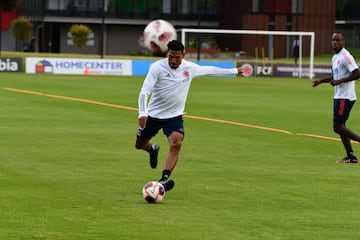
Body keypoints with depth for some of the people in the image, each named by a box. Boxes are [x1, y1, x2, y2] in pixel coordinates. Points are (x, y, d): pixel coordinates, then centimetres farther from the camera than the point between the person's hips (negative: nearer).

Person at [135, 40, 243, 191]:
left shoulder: (189, 68, -3)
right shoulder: (157, 67, -15)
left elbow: (210, 70, 16)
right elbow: (144, 91, -21)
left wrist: (234, 71, 24)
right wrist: (142, 113, -36)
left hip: (174, 116, 1)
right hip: (153, 115, -1)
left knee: (176, 144, -25)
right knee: (139, 144, 13)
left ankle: (163, 180, -32)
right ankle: (153, 150, 51)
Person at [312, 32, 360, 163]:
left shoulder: (345, 56, -15)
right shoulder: (335, 57, 15)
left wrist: (339, 81, -20)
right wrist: (320, 81, 18)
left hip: (345, 97, -10)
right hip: (339, 97, 10)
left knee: (337, 127, -10)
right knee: (340, 126, 9)